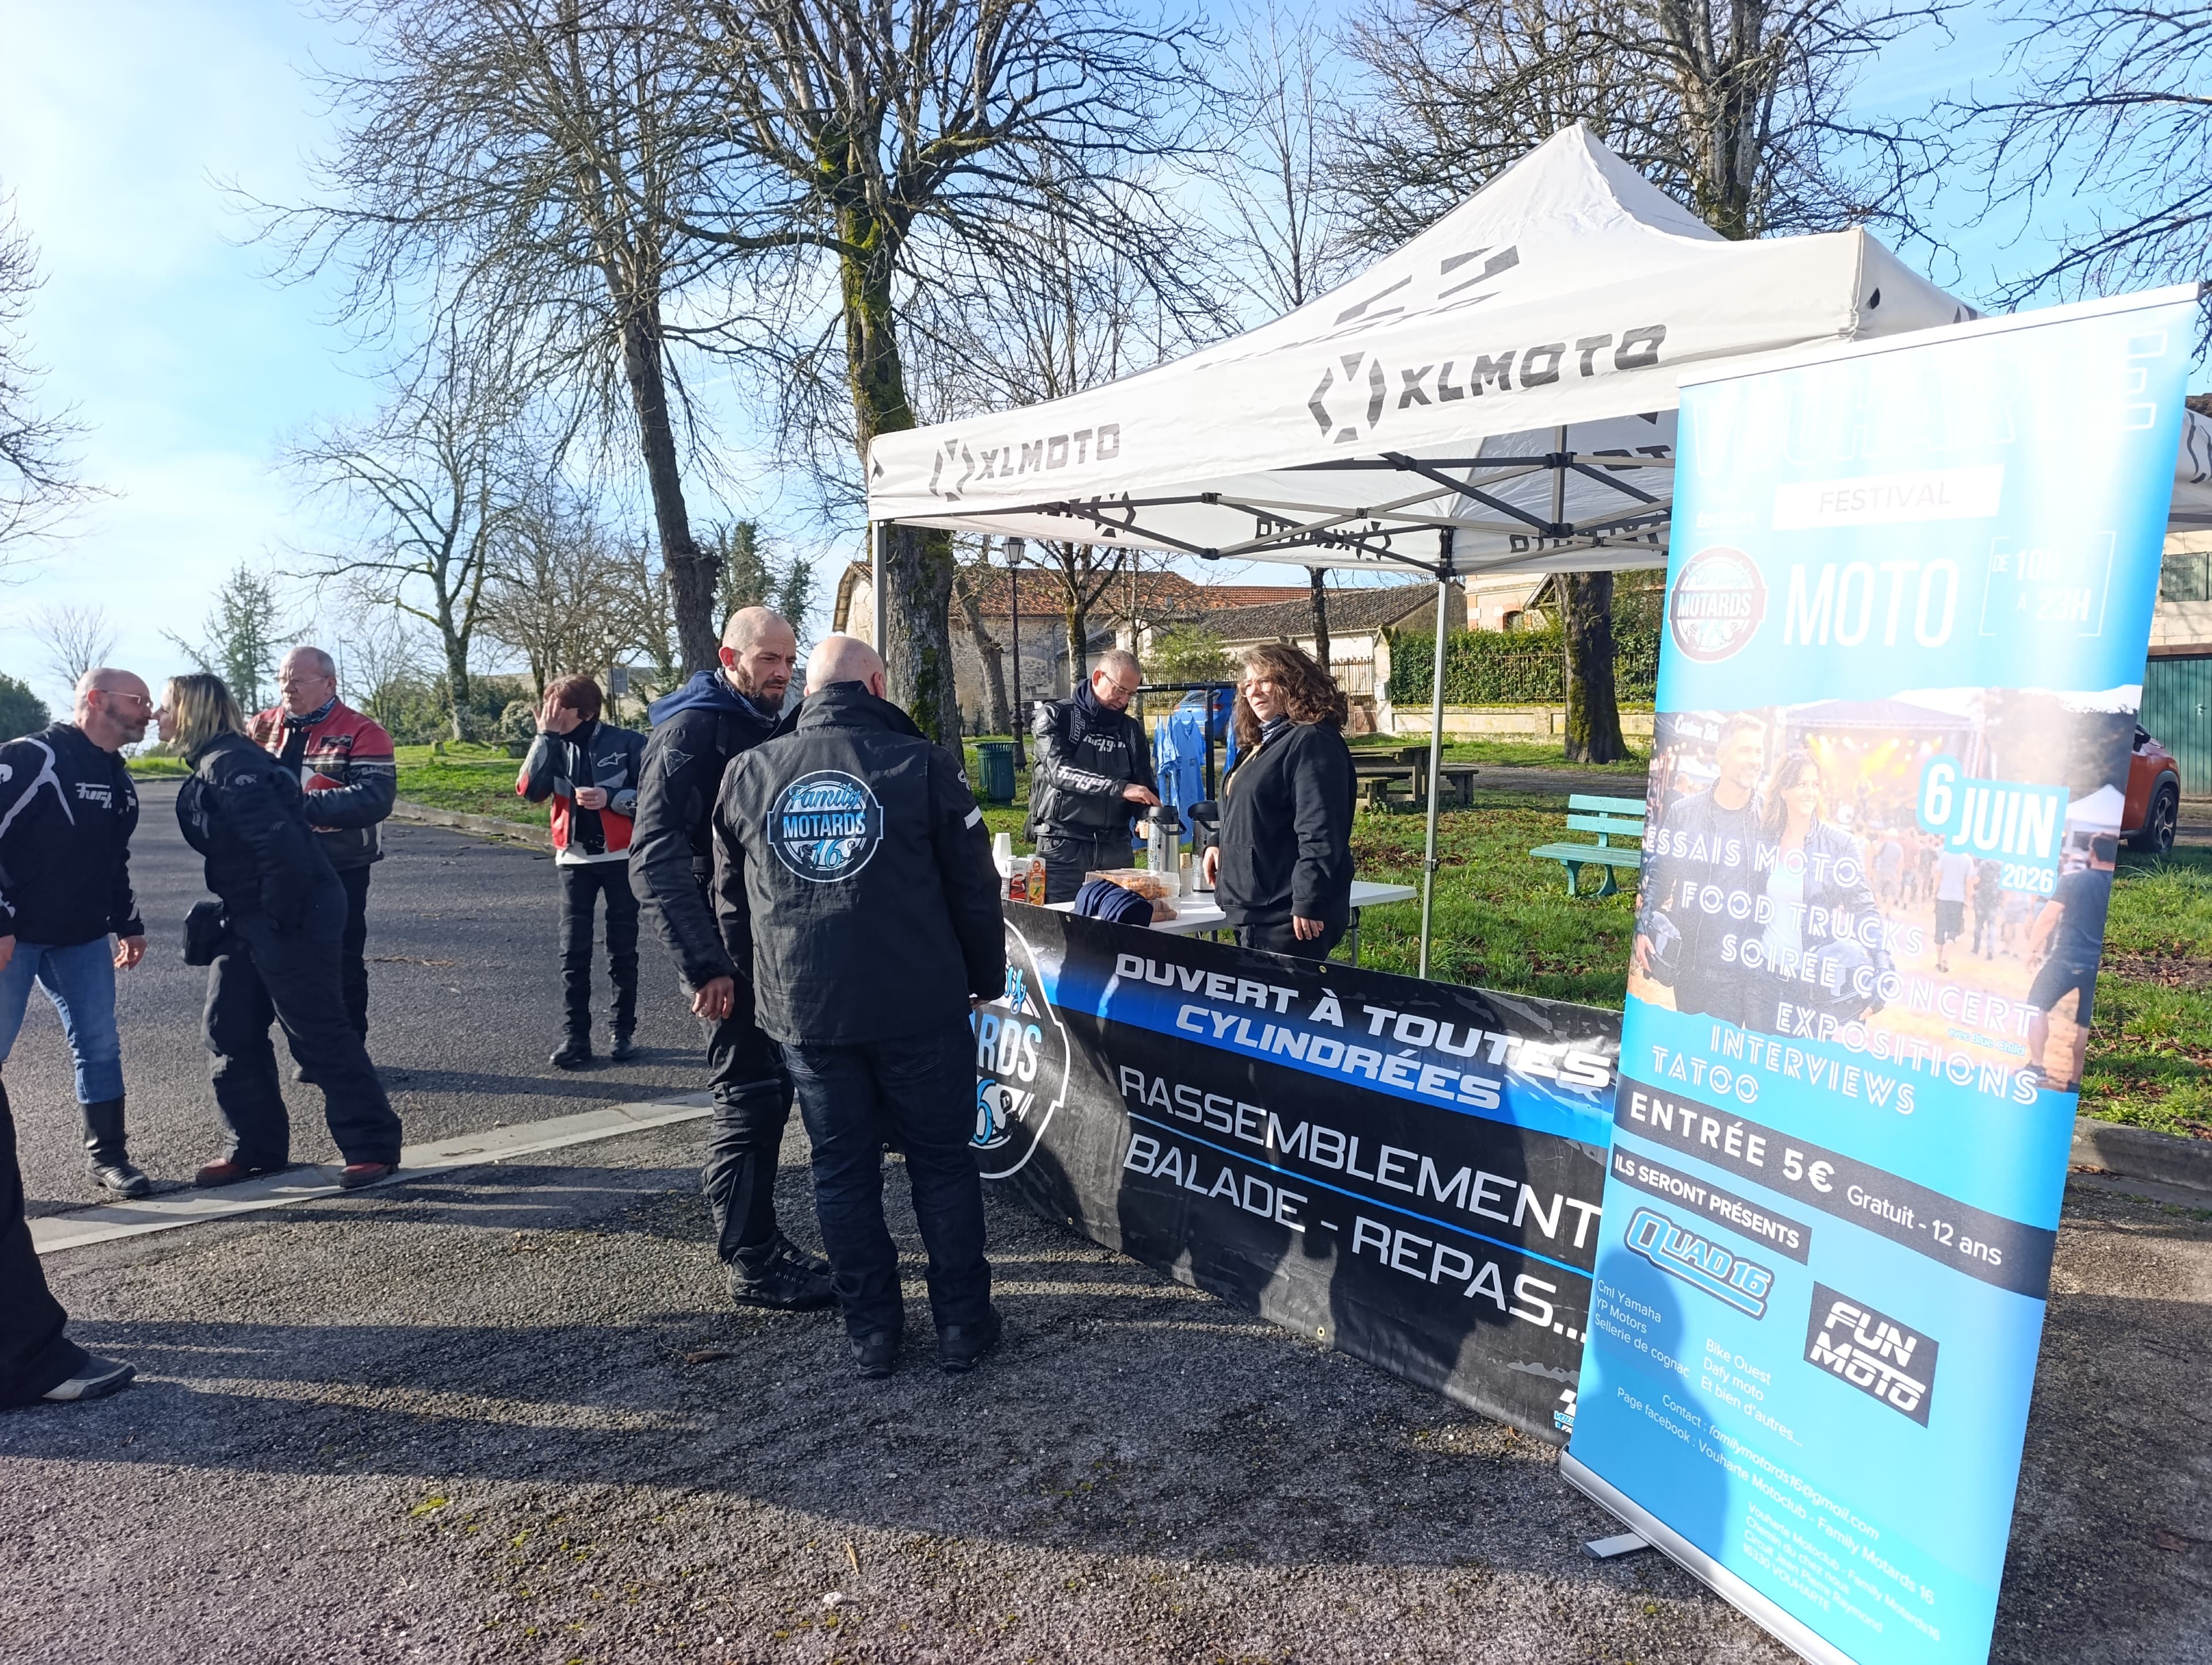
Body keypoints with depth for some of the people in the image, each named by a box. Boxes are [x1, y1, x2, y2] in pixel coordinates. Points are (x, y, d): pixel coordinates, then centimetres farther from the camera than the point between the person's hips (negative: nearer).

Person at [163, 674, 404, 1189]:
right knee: (230, 1032, 12)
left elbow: (280, 842, -27)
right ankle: (256, 1147, 23)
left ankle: (373, 1147, 4)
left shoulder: (229, 763, -18)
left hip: (293, 917, -10)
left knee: (319, 1033, -5)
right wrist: (232, 910, 17)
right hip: (248, 920, 10)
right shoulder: (209, 766, 15)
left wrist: (280, 916, -21)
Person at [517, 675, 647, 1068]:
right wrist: (545, 735, -14)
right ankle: (576, 1036, 7)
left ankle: (624, 1031, 16)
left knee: (623, 950, 6)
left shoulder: (628, 743, -7)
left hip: (621, 858, -2)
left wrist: (611, 798, -20)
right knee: (573, 951, 0)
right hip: (574, 860, 3)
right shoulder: (553, 747, 3)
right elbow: (530, 790, -14)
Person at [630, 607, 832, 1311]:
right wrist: (704, 965, -24)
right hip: (729, 947, -9)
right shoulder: (692, 729, -13)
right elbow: (655, 857, -20)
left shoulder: (765, 727, 15)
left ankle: (754, 1238, 28)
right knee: (749, 1096, -4)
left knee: (766, 1092, 15)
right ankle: (750, 1264, 9)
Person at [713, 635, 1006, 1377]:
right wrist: (987, 977, 10)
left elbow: (732, 900, 12)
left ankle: (871, 1331, 21)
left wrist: (760, 983, 24)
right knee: (942, 1160, 11)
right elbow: (974, 885, -3)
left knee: (842, 1169, 13)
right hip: (919, 1004, -2)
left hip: (802, 1009, 3)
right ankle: (962, 1323, 19)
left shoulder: (748, 772, 4)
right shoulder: (922, 763, -6)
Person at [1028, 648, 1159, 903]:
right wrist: (1120, 789, -27)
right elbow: (1059, 770, -16)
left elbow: (1145, 784, 14)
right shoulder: (1056, 716, 0)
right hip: (1063, 846, -4)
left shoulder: (1131, 729, 14)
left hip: (1115, 848, 4)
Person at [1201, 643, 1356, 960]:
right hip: (1253, 912, 10)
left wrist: (1308, 904, -24)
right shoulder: (1261, 745, 18)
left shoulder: (1312, 742, -14)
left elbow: (1319, 833, -22)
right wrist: (1221, 846, 15)